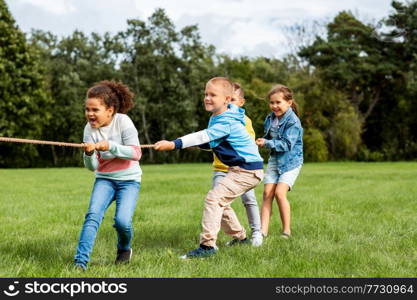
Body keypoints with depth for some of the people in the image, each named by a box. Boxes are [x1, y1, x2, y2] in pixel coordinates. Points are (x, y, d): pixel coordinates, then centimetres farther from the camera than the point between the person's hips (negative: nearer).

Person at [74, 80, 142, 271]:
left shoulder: (123, 121, -14)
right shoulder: (89, 129, -6)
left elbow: (136, 154, -19)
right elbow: (92, 167, -6)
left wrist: (110, 146, -31)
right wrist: (89, 154, -28)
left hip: (129, 179, -2)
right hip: (104, 179, 3)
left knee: (122, 221, -17)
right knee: (93, 215, -19)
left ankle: (124, 249, 16)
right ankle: (80, 261, -18)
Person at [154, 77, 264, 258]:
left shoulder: (226, 122, -22)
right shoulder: (215, 117, 10)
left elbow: (203, 136, -35)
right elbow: (210, 143, 18)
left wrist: (173, 144, -44)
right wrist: (197, 144, -5)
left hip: (248, 170, -11)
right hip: (239, 168, 11)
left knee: (214, 198, -18)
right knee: (221, 202, 20)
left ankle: (207, 245, -20)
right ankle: (239, 237, 35)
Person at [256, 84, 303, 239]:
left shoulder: (293, 122, -17)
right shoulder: (270, 119, 5)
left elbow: (286, 144, -23)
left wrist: (267, 143, -27)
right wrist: (262, 141, -3)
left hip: (291, 161, -6)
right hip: (274, 159, 6)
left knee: (280, 192, -18)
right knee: (267, 193, -5)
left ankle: (286, 231, -5)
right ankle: (263, 231, -7)